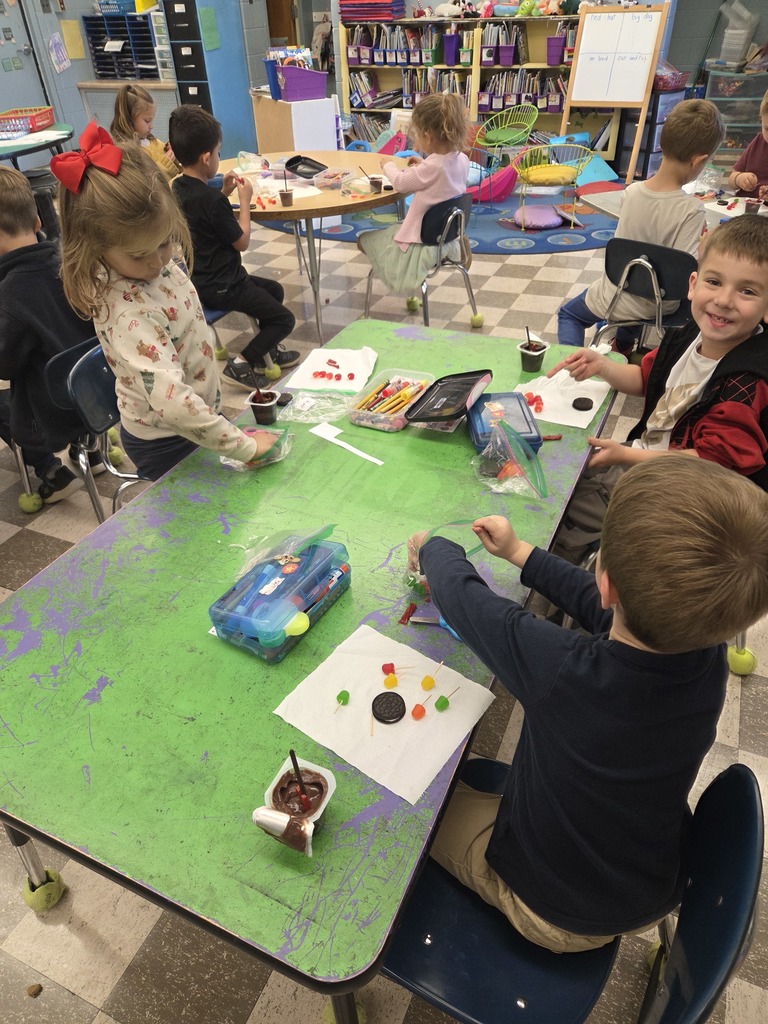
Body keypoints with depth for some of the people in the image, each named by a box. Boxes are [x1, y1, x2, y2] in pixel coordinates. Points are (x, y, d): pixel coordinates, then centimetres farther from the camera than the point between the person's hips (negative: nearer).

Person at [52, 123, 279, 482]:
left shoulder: (156, 263, -8)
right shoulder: (129, 312, -35)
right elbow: (171, 402, -44)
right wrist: (245, 446, -41)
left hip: (197, 419, 9)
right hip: (167, 442, -9)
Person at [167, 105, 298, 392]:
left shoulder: (178, 189, 2)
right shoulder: (211, 200, -25)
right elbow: (242, 241, -15)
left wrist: (224, 192, 8)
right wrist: (244, 200, -5)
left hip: (201, 278, 10)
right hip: (221, 287, -10)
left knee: (274, 289, 27)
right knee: (284, 319, -2)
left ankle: (268, 351, 33)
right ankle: (241, 365, -3)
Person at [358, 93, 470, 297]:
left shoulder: (431, 167, -28)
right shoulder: (462, 159, -5)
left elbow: (402, 183, -11)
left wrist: (388, 164, 6)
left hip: (426, 240, -8)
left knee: (364, 241, 4)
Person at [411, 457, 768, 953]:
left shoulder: (560, 668, -41)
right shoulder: (710, 660, -24)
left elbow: (461, 593, -23)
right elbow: (604, 607, -5)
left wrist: (433, 547, -1)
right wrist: (520, 553, 7)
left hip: (555, 915, -5)